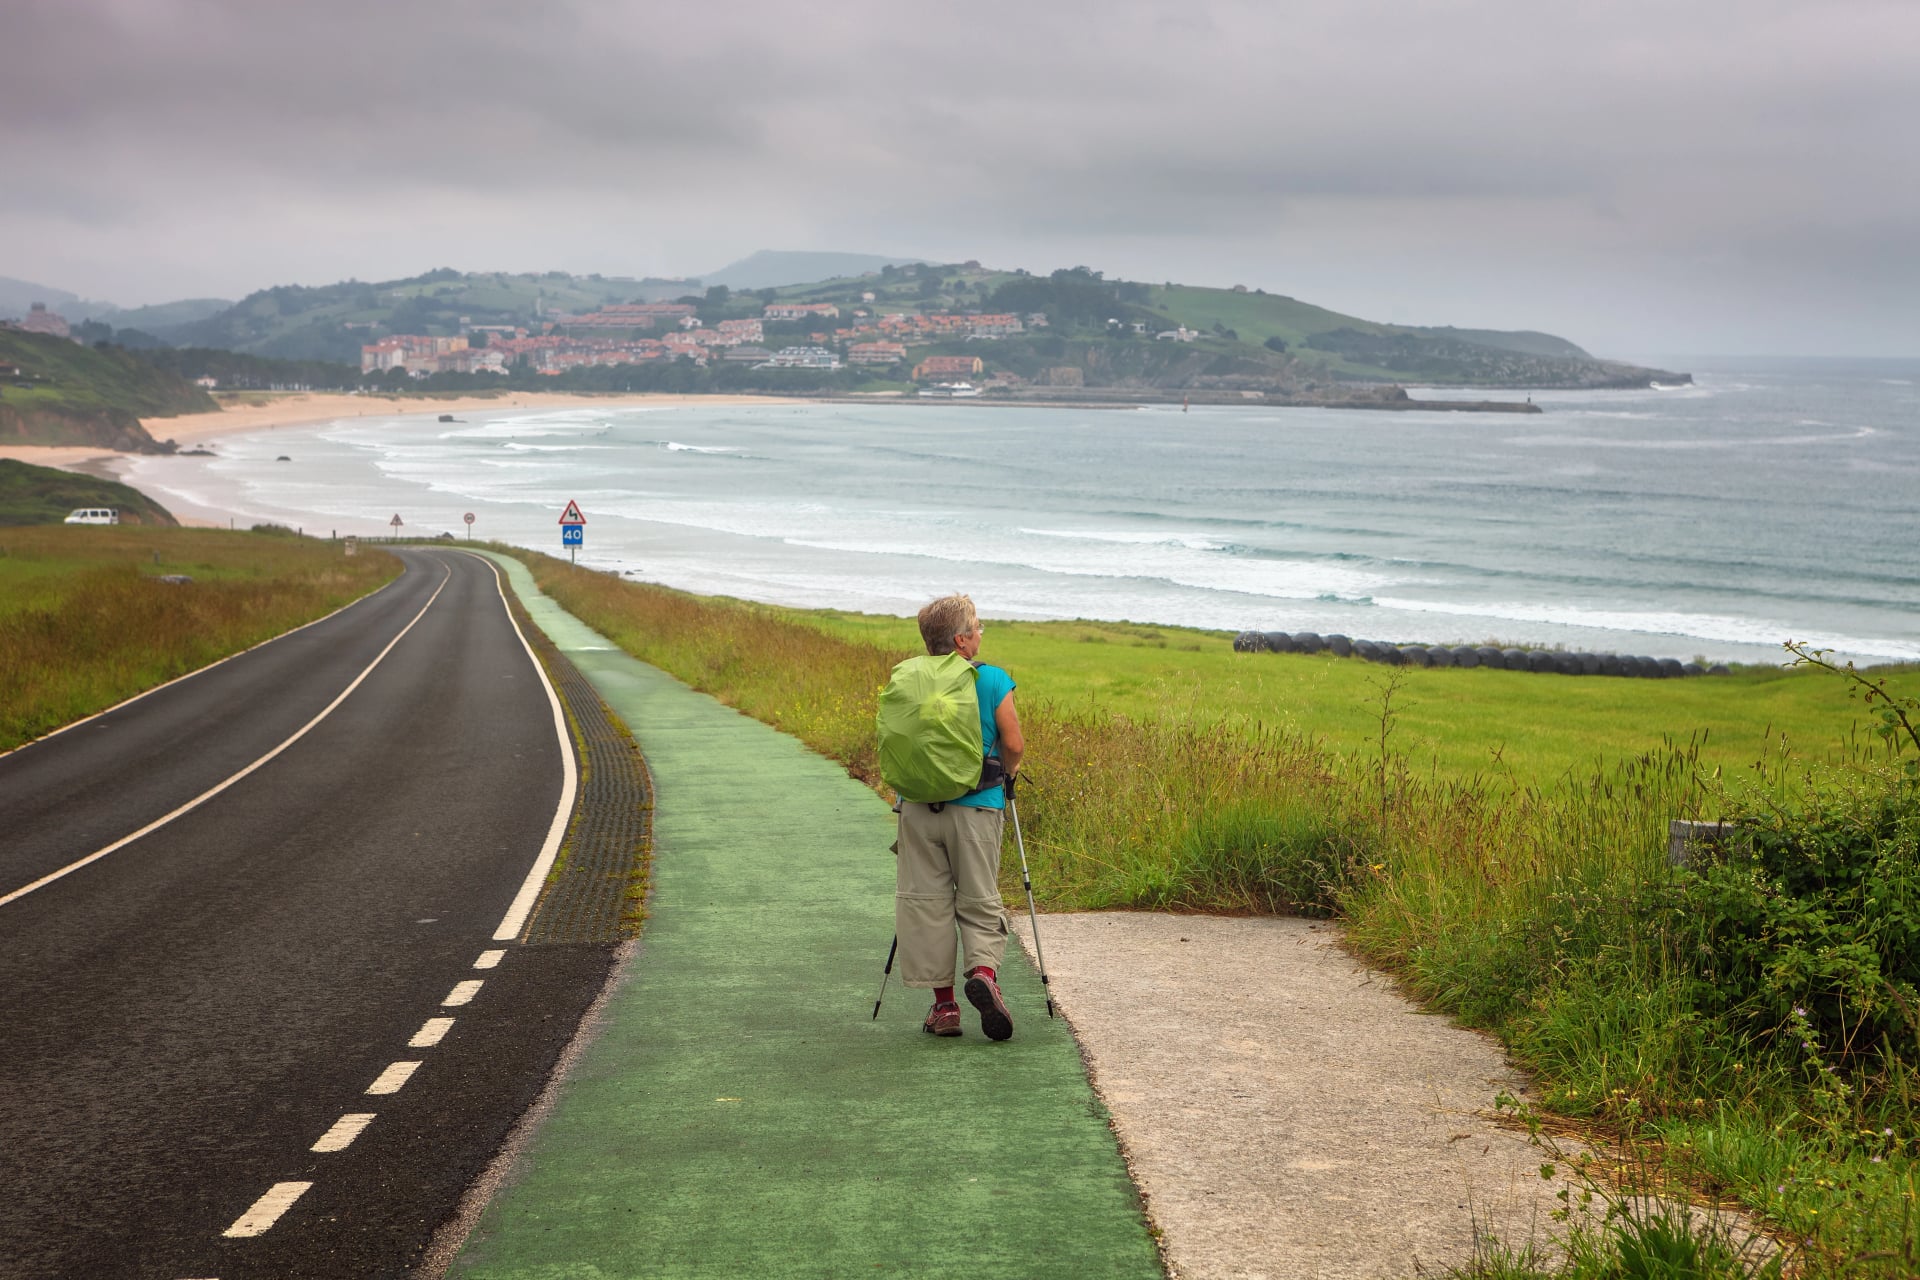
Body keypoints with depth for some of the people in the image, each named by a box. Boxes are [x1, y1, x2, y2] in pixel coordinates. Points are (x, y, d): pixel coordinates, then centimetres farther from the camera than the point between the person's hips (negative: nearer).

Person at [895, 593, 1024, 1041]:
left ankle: (943, 1003, 8)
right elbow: (1014, 744, -5)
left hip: (919, 809, 2)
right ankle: (984, 971, -18)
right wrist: (1007, 772, 15)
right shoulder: (992, 680, -4)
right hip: (976, 807, -2)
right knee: (979, 902, 8)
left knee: (925, 902, 7)